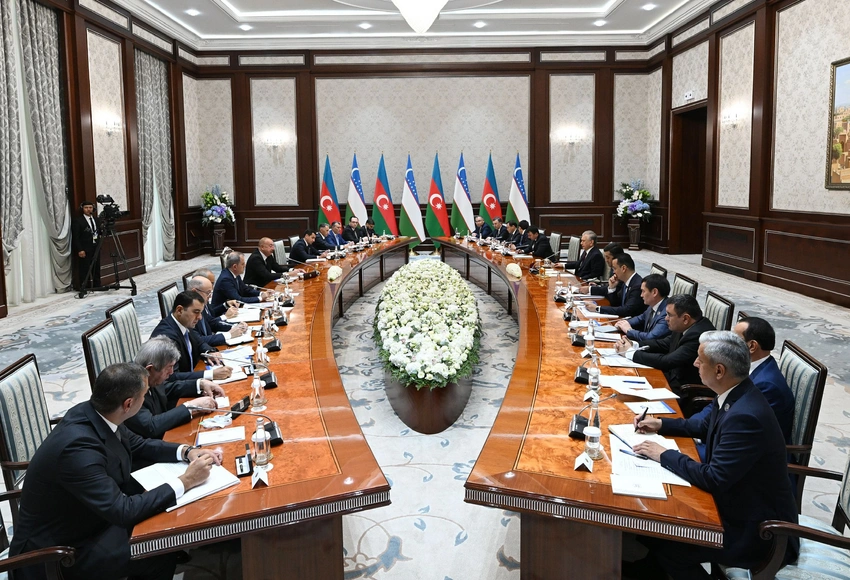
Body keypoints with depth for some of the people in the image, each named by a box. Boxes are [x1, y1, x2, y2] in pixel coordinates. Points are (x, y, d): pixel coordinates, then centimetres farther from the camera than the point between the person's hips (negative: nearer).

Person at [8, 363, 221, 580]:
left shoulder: (94, 413, -10)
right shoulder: (77, 447, -34)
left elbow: (137, 445, 8)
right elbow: (122, 511, -31)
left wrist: (187, 452, -6)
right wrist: (185, 482, -26)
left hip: (86, 518, 8)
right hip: (57, 550, -8)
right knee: (160, 556, -16)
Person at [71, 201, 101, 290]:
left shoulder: (96, 219, 14)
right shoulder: (77, 220, -6)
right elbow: (75, 237, -10)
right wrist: (80, 250, -16)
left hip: (95, 248, 6)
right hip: (84, 249, -6)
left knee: (96, 269, 9)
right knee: (84, 270, -4)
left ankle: (96, 286, 16)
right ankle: (83, 288, 2)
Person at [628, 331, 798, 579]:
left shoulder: (745, 416, -33)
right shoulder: (734, 395, -4)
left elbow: (713, 479, -29)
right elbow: (705, 426, 18)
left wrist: (664, 454, -18)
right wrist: (661, 424, 12)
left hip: (756, 530, -9)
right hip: (736, 499, 9)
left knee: (664, 543, -9)